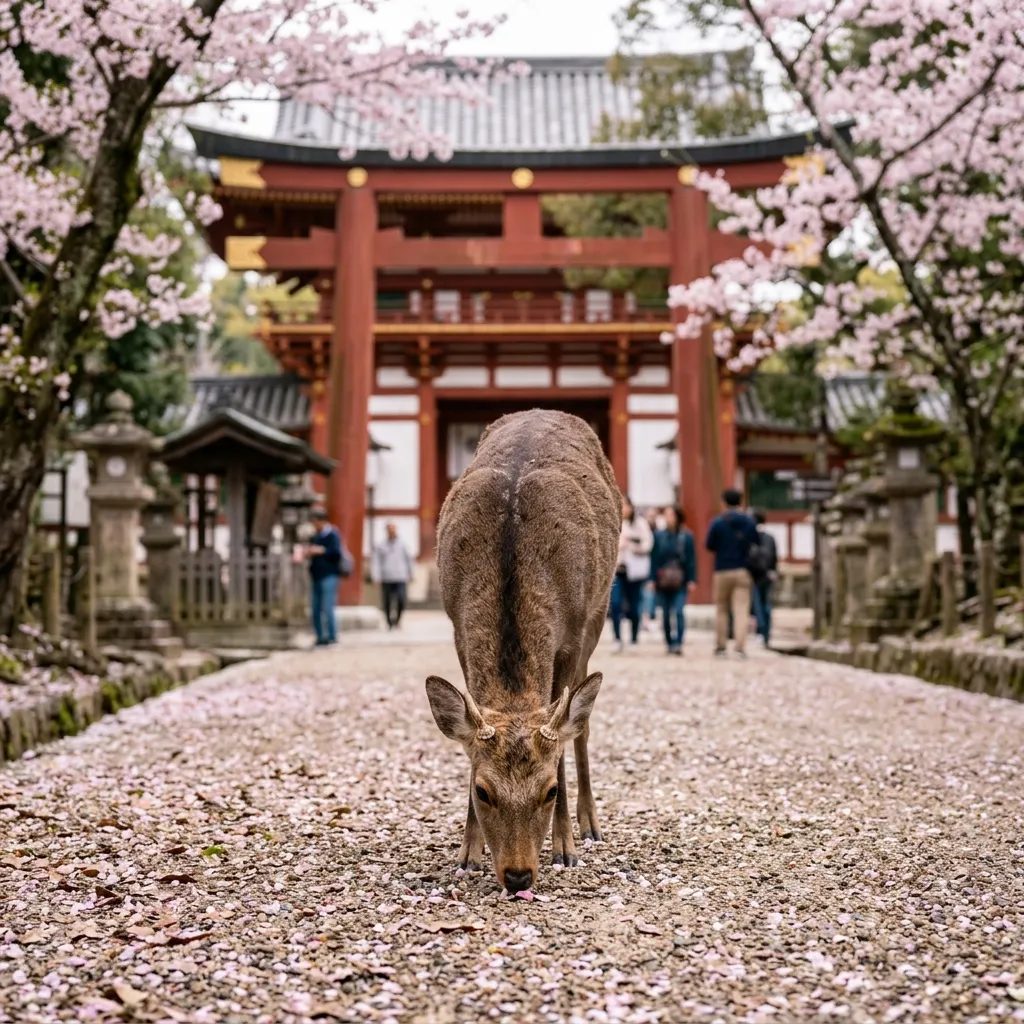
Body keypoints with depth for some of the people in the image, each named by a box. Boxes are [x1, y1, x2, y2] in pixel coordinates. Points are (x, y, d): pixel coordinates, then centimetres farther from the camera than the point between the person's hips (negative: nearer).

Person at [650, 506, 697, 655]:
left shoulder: (686, 536, -1)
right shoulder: (659, 536, 5)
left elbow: (691, 559, 0)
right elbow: (654, 558, 7)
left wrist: (691, 580, -5)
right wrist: (653, 579, 2)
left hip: (681, 582, -3)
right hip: (663, 582, 3)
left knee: (679, 611, -14)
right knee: (666, 613, 8)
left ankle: (678, 643, -13)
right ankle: (670, 643, 19)